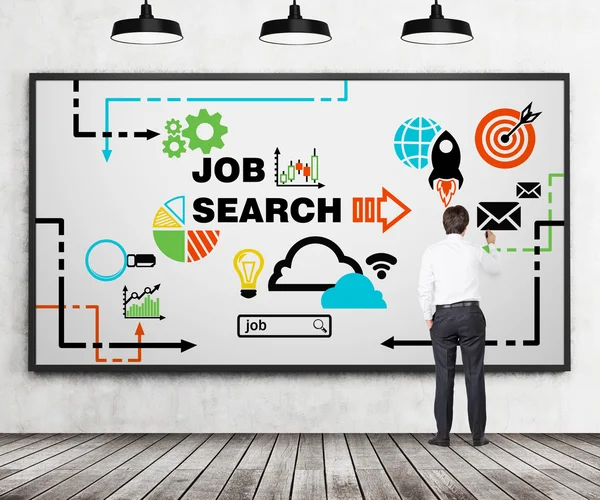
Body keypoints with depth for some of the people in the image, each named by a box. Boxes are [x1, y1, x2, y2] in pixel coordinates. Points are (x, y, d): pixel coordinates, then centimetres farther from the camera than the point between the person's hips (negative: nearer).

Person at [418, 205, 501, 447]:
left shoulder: (432, 252, -3)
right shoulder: (475, 251, -1)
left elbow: (424, 288, -4)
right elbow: (495, 268, 21)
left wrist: (428, 317, 8)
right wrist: (492, 245, 39)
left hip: (443, 315, 0)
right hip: (470, 314, 0)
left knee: (444, 376, 4)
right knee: (474, 374, 4)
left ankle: (443, 434, 4)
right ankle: (478, 434, 5)